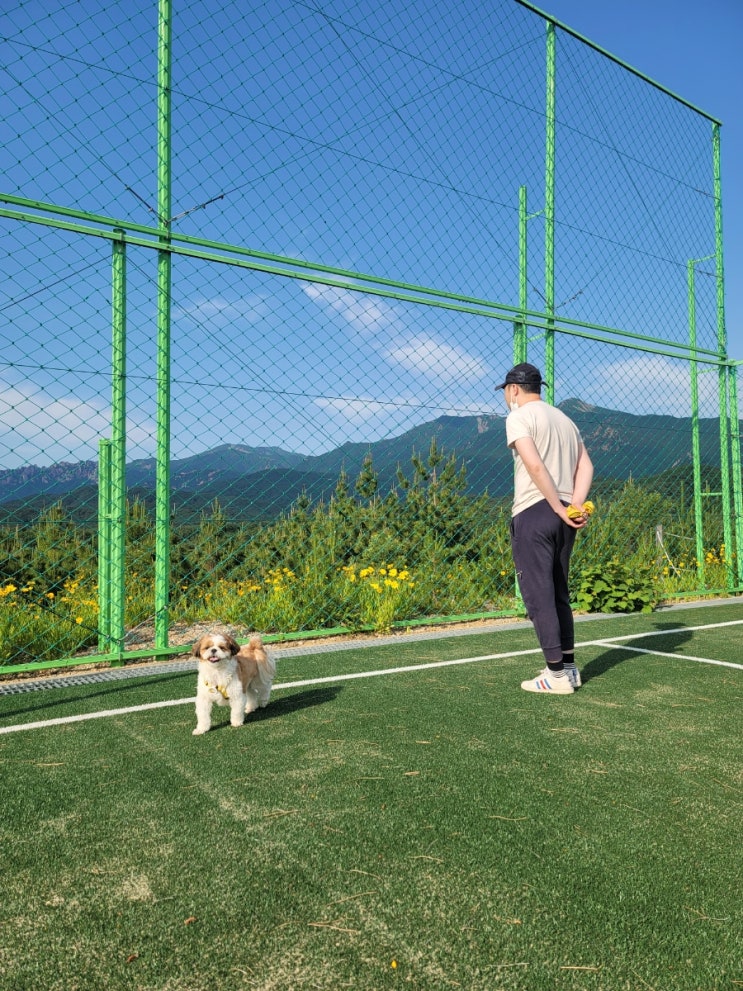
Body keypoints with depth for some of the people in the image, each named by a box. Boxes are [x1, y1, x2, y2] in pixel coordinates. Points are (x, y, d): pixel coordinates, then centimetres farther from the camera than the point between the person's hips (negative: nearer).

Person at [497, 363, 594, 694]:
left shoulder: (519, 416, -4)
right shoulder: (565, 418, 20)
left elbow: (534, 465, -17)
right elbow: (585, 465, 10)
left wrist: (559, 508, -15)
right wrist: (575, 505, -2)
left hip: (534, 513, -8)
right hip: (564, 516, 8)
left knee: (538, 594, -2)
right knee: (559, 593, 15)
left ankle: (557, 674, 0)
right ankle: (569, 666, 20)